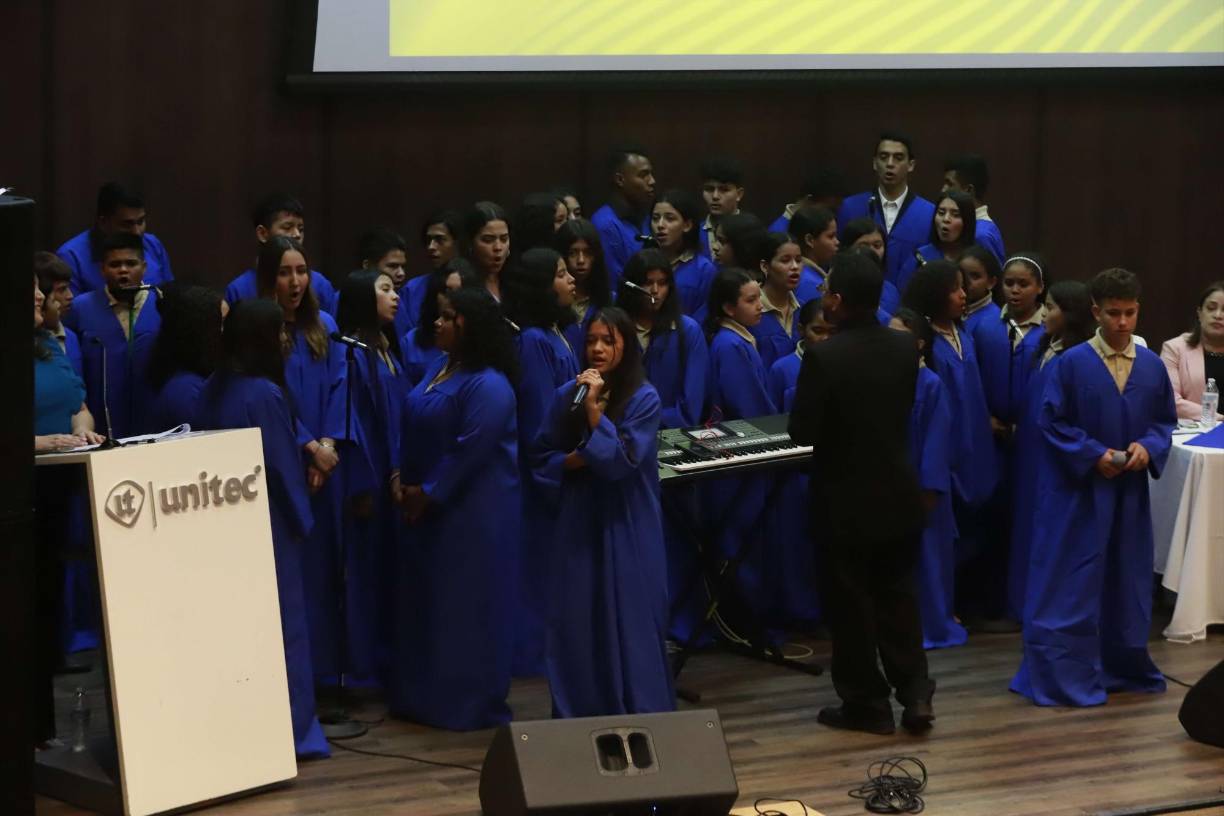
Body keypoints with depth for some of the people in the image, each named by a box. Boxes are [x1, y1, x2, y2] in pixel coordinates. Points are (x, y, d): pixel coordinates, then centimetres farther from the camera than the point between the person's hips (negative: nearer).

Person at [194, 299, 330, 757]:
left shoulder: (213, 390, 4)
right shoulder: (264, 395, -19)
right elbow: (282, 464, -15)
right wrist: (302, 518, -2)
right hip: (268, 523, -7)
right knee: (280, 622, 1)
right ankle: (290, 730, 5)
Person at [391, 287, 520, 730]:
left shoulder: (487, 386, -18)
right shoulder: (438, 370, 10)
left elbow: (469, 450, -21)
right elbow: (412, 428, 14)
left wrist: (428, 494, -16)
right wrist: (405, 480, 1)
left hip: (472, 511, -9)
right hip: (428, 505, 9)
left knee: (466, 604, -2)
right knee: (422, 600, 13)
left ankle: (470, 704, 8)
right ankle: (424, 698, 23)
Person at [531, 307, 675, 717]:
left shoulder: (643, 399, -7)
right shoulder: (567, 395, 4)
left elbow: (623, 460, -16)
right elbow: (542, 458, 9)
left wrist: (594, 408, -20)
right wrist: (574, 460, -10)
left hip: (626, 528, -3)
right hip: (578, 522, 3)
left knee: (629, 621, -2)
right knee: (577, 622, 3)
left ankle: (641, 714, 6)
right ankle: (580, 713, 11)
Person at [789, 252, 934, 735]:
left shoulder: (824, 356, -21)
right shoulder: (905, 349, -4)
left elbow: (802, 432, -16)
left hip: (845, 500, -5)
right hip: (899, 495, 5)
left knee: (850, 603, 7)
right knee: (898, 595, 17)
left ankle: (867, 703, 12)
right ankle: (915, 693, 12)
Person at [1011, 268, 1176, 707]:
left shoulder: (1152, 366, 3)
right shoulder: (1072, 364, -9)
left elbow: (1166, 421, 10)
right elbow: (1052, 422, -7)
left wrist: (1148, 447, -10)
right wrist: (1093, 455, -16)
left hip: (1129, 493, 4)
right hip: (1077, 491, -4)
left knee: (1125, 582, 12)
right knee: (1071, 585, -3)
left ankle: (1122, 667, 25)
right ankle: (1061, 675, 2)